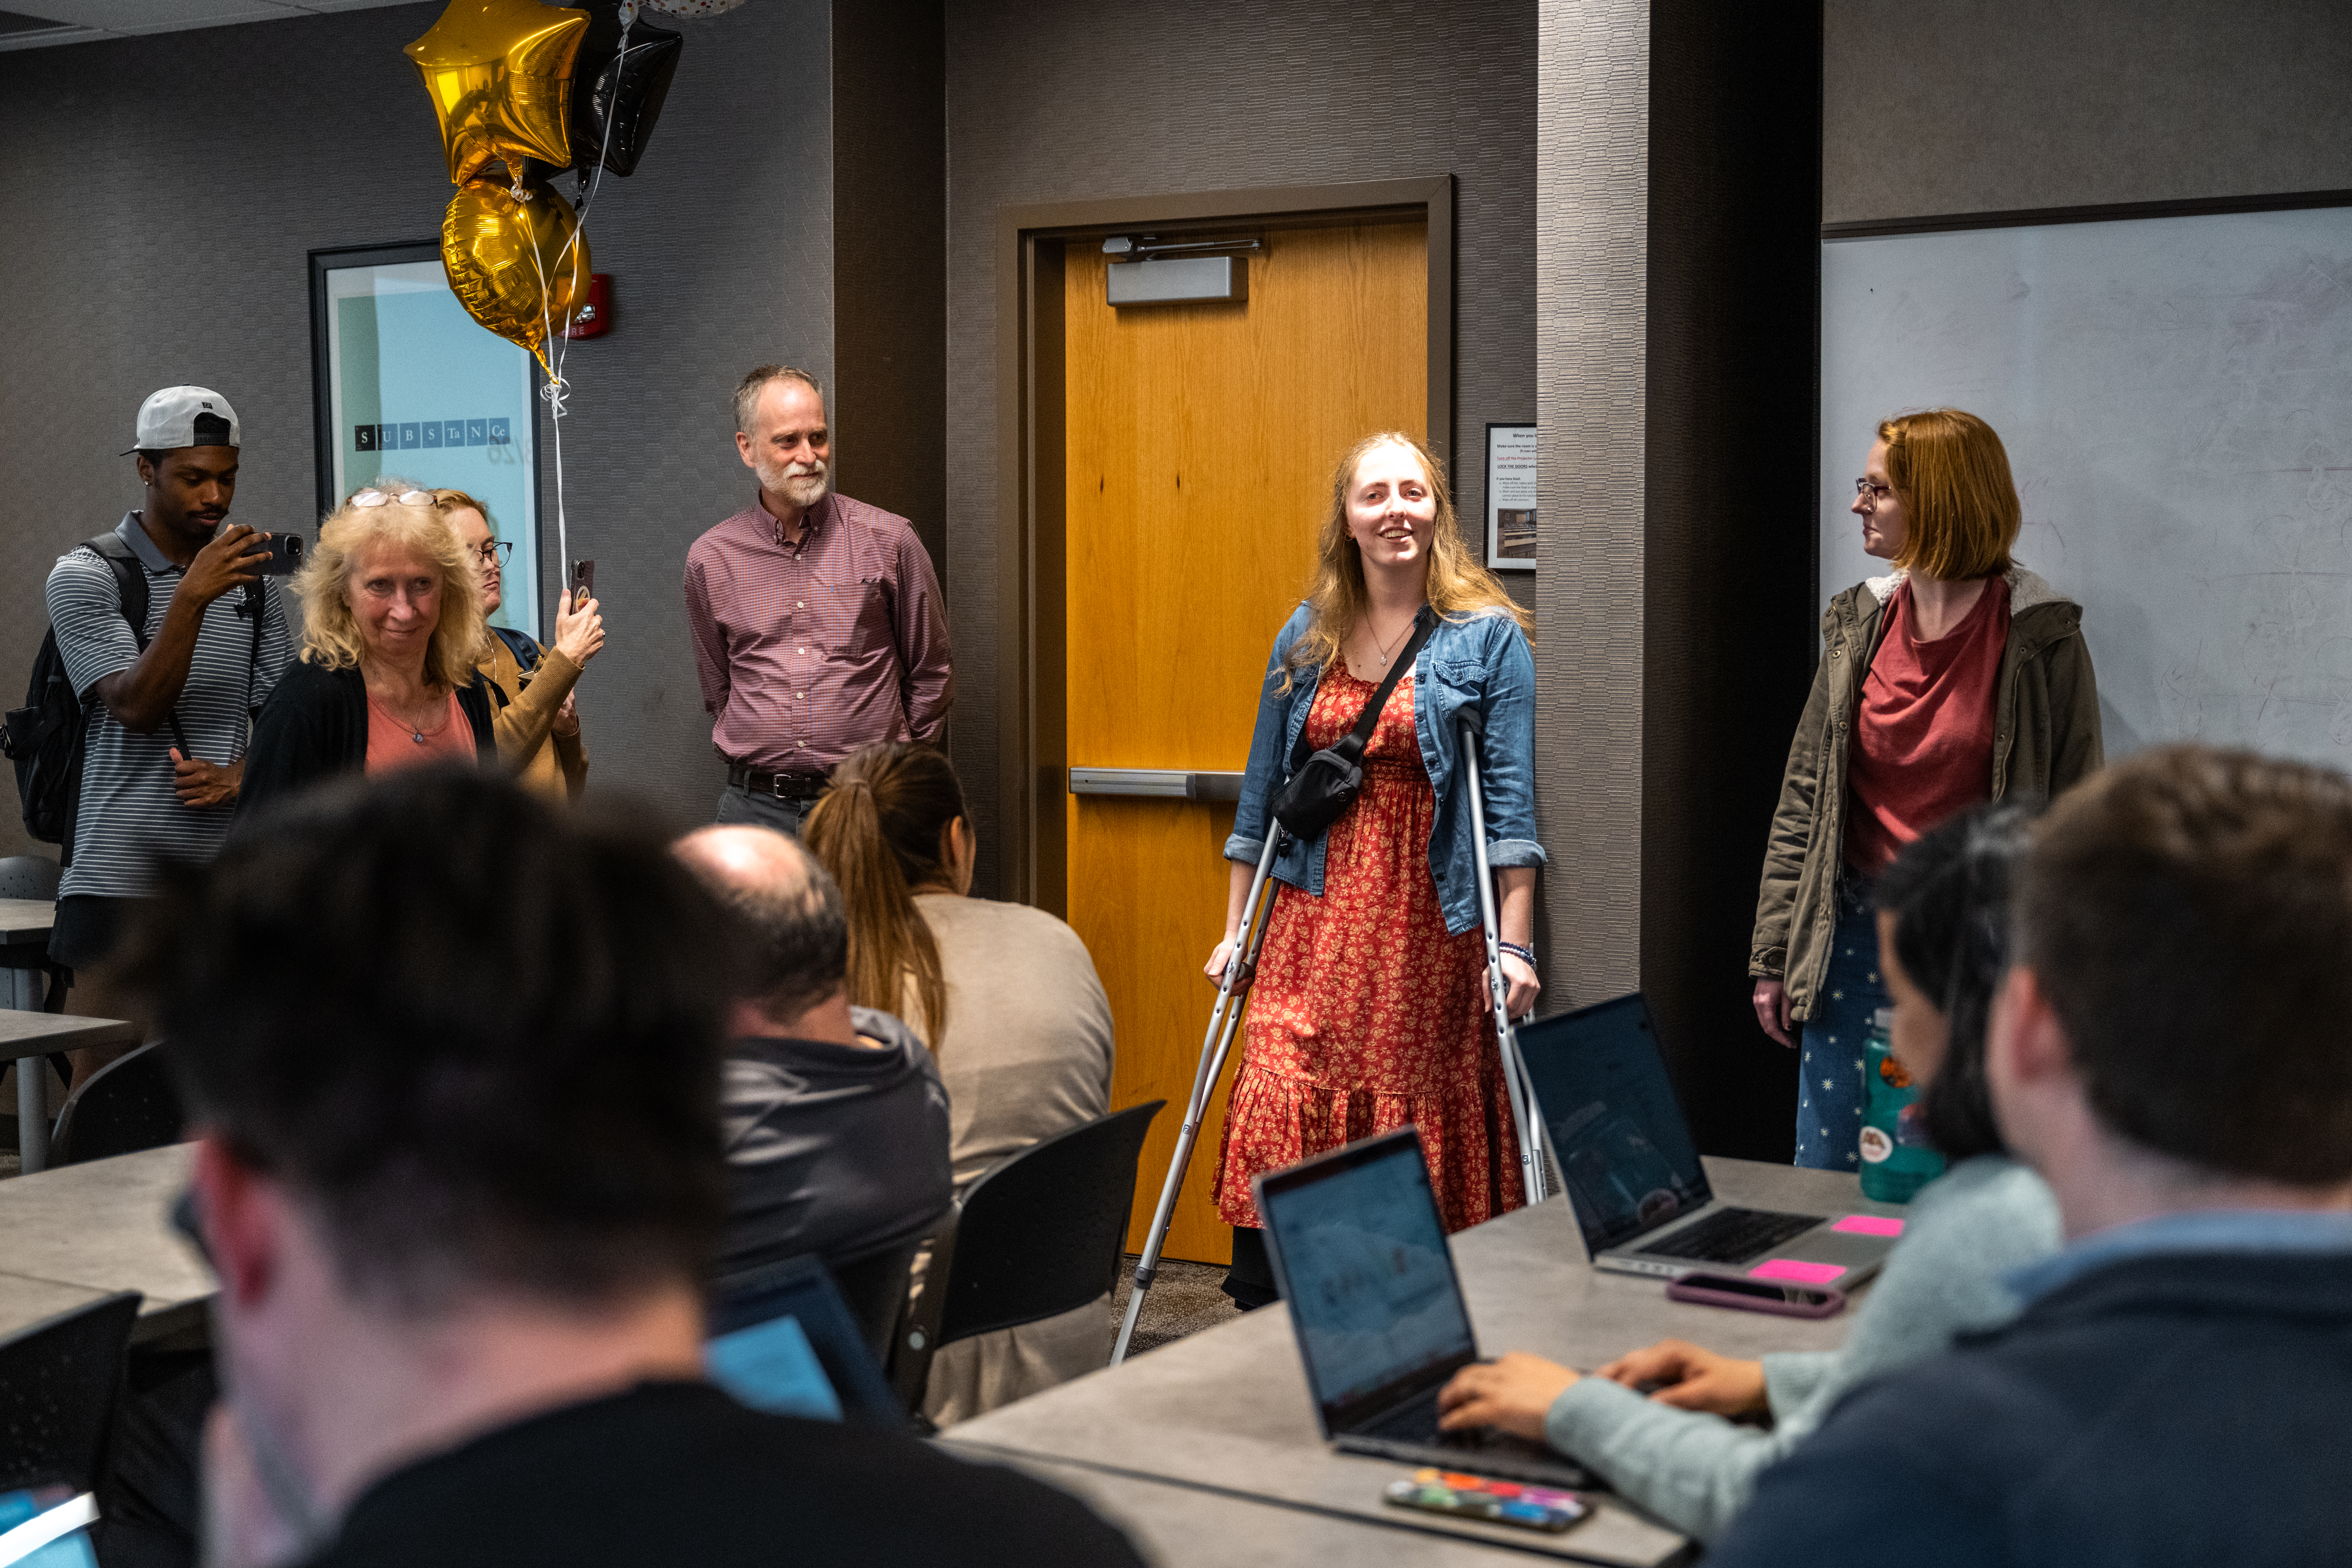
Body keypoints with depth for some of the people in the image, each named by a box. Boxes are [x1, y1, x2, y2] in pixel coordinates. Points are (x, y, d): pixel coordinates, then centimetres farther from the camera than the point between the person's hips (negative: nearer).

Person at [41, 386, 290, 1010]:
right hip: (121, 871, -4)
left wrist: (241, 776, -3)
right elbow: (136, 709, -15)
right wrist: (193, 596, -25)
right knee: (108, 1054, -4)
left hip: (228, 871, 4)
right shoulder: (84, 577, -2)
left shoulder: (250, 581, 14)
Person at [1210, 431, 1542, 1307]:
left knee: (1422, 1143, 2)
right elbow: (1263, 791, 16)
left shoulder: (1488, 636, -1)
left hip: (1431, 924, -3)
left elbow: (1511, 801, -5)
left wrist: (1514, 944, -11)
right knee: (1276, 1124, -7)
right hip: (1315, 917, 3)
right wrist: (1236, 928, 14)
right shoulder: (1306, 637, 11)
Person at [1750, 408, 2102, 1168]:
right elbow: (1805, 793, 9)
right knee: (1826, 1174, 7)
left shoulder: (2039, 640, -6)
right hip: (1857, 931, 4)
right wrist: (1775, 954, 6)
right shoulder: (1859, 624, 7)